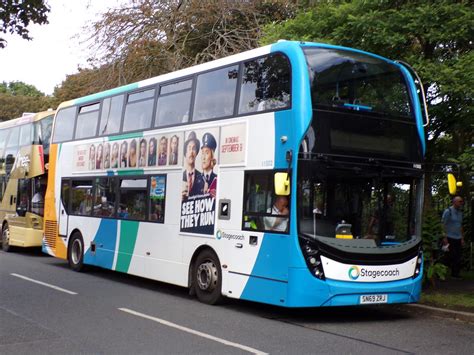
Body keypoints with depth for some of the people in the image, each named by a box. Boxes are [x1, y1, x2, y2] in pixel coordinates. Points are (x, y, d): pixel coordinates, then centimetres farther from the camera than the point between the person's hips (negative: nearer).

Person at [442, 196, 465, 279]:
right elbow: (443, 225, -10)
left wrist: (462, 238, 14)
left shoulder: (460, 213, 13)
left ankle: (455, 274, 15)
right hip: (450, 238, -6)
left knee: (458, 257, 5)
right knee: (452, 257, -6)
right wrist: (444, 238, -14)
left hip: (458, 239, 6)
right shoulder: (448, 211, -7)